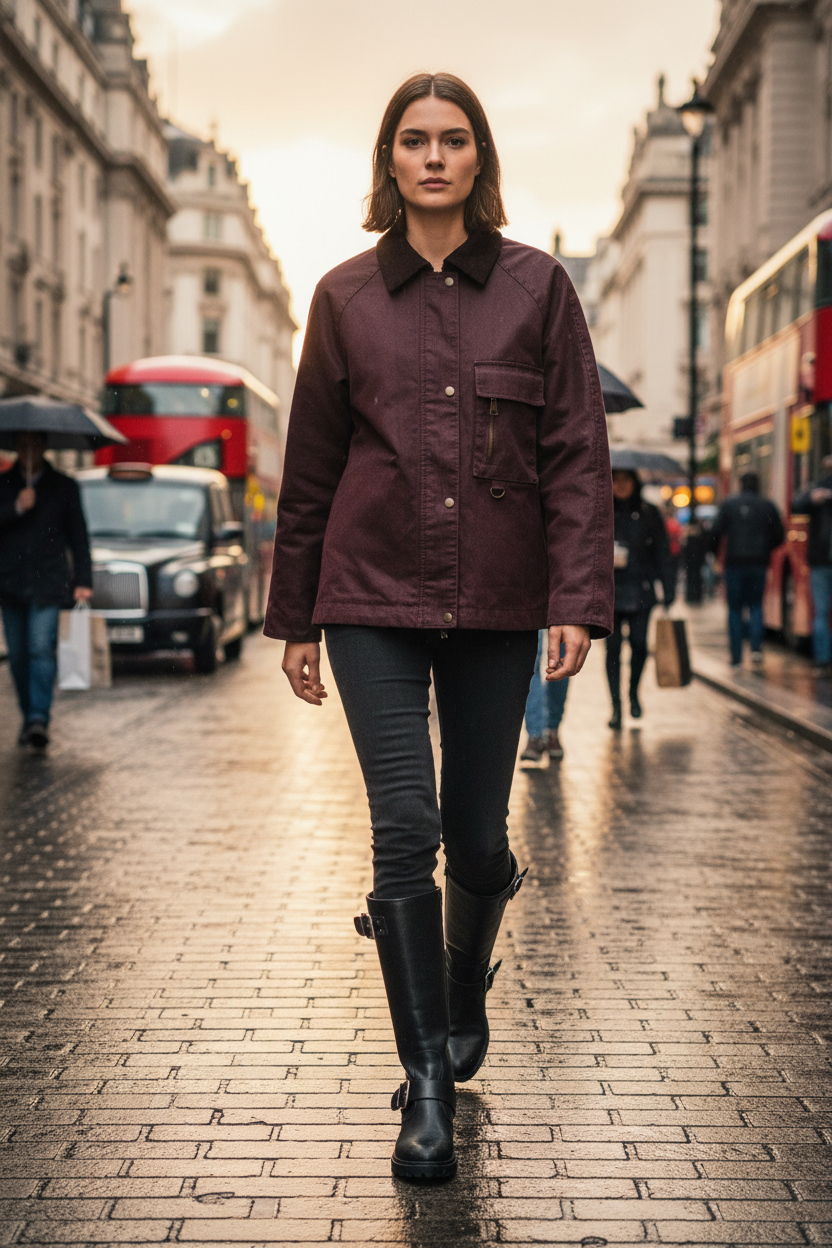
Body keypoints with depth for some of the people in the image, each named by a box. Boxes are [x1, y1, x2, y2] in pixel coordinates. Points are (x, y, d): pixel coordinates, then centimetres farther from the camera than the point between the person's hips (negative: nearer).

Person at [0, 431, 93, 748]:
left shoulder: (64, 487, 8)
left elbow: (78, 535, 9)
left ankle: (39, 719, -22)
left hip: (47, 583, -2)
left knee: (42, 649, -16)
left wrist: (83, 580, 3)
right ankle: (29, 716, 17)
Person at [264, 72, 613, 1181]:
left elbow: (578, 453, 0)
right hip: (373, 599, 0)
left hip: (494, 602, 0)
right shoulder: (347, 298, 6)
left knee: (478, 837, 9)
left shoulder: (536, 286, 4)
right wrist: (295, 616, 11)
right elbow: (310, 465, 10)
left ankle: (466, 998, 39)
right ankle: (427, 1085, -3)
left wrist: (578, 600, -8)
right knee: (405, 828, -10)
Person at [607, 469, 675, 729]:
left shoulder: (649, 514, 7)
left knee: (639, 643, -8)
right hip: (610, 590, 0)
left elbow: (662, 554, 8)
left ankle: (634, 693, 18)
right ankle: (616, 705, 7)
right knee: (613, 647, -3)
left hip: (640, 589, 0)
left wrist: (669, 590, 4)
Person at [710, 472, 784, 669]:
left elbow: (716, 532, -5)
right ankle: (756, 647, -11)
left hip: (735, 563, -1)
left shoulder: (729, 504, 0)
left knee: (735, 609, 6)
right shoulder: (768, 506, 4)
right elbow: (779, 536, 6)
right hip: (758, 563, 1)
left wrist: (714, 550, 12)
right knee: (756, 605, 10)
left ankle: (736, 657, 4)